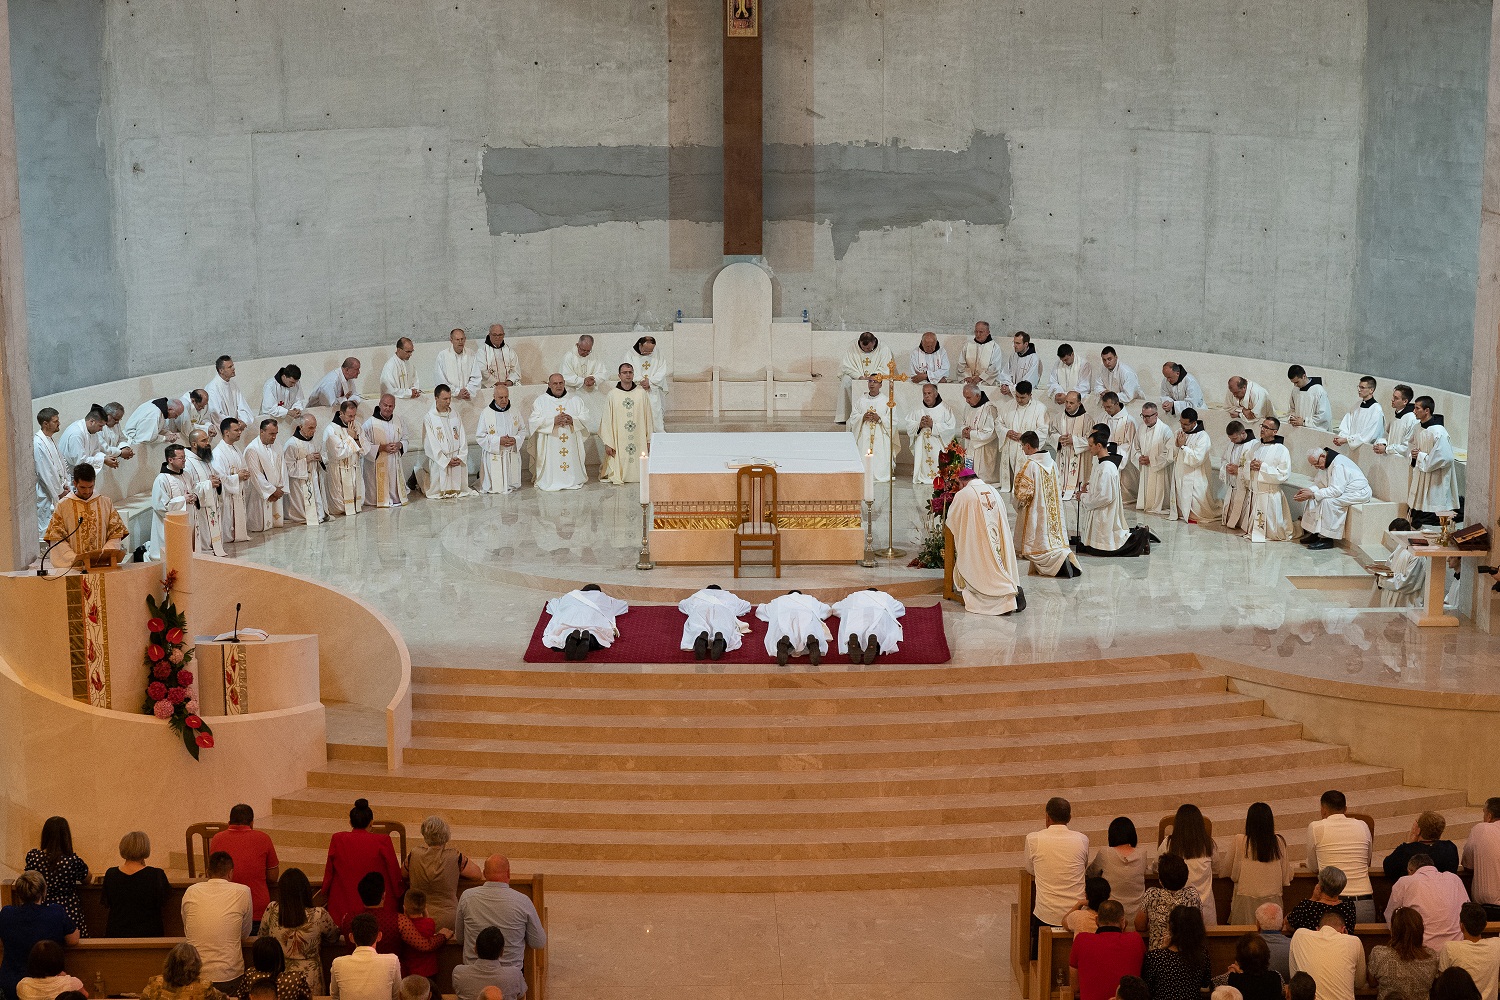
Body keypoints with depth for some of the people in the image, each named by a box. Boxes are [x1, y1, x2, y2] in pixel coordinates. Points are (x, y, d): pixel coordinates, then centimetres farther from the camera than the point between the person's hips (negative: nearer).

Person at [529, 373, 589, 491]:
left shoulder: (575, 399, 10)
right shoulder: (540, 401, 3)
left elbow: (585, 418, 5)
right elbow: (534, 422, -7)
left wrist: (573, 420, -16)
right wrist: (553, 421, -19)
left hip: (572, 445, 2)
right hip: (550, 445, -2)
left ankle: (572, 480, 15)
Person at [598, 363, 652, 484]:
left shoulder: (642, 394, 4)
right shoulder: (612, 395, 0)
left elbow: (648, 417, 7)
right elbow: (607, 420, 0)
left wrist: (649, 440, 4)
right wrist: (608, 443, -5)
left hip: (639, 440, 1)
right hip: (619, 441, -1)